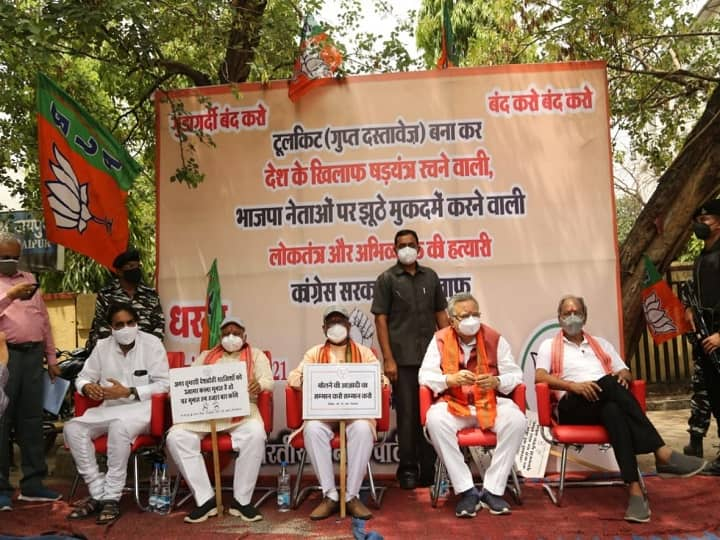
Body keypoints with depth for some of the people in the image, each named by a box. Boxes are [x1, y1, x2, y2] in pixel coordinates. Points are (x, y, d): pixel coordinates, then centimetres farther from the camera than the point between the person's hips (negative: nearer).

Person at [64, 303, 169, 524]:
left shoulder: (152, 343, -6)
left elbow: (164, 384, -11)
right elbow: (83, 377, 13)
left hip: (143, 407, -5)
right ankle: (98, 493, -12)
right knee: (72, 428, -18)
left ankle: (112, 498, -22)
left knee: (119, 426, -36)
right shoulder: (102, 346, 7)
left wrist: (128, 392, -20)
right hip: (109, 408, 5)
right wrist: (87, 387, -13)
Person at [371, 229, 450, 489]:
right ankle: (408, 470, 15)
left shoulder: (430, 277, 11)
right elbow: (381, 320, -4)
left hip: (431, 357, 4)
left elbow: (441, 314, 13)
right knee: (407, 414, 2)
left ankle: (428, 469, 21)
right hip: (402, 359, -3)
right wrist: (388, 359, -11)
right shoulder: (386, 279, 0)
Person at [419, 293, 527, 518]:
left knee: (517, 420, -29)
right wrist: (451, 379, -22)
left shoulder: (495, 339, 5)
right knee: (435, 420, -33)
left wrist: (497, 381, -19)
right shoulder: (440, 340, 3)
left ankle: (492, 490, -17)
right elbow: (425, 375, -3)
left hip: (491, 403, 1)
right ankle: (466, 491, -22)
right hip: (453, 404, -1)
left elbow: (515, 375, 4)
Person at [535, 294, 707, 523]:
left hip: (608, 404, 3)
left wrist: (623, 376, -5)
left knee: (613, 411, -38)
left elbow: (626, 373, 22)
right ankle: (662, 453, -41)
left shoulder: (601, 344, 29)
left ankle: (635, 489, -49)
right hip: (573, 407, -3)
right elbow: (540, 377, -1)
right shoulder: (549, 346, 16)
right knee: (610, 383, -35)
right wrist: (573, 385, -17)